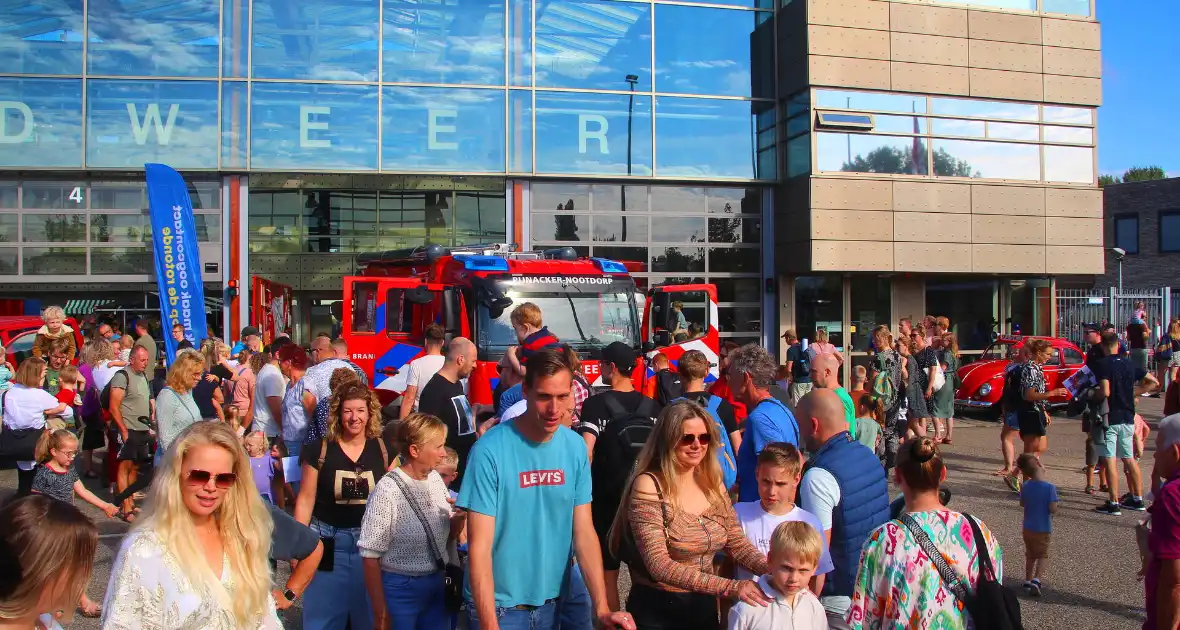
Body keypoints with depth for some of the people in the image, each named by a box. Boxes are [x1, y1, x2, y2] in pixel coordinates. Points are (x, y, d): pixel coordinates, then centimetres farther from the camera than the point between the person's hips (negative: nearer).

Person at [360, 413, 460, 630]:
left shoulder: (436, 479, -1)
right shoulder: (388, 490, -20)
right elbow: (370, 556, -16)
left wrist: (460, 516, -9)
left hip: (437, 584, 6)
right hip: (400, 588, -6)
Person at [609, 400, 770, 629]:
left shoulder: (712, 484, 2)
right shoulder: (648, 486, -17)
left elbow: (738, 544, 0)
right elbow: (659, 565, -24)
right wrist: (730, 587, -31)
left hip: (705, 607, 6)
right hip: (656, 611, -6)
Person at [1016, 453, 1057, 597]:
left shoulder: (1025, 486, -5)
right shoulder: (1050, 488, -20)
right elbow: (1053, 509, -22)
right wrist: (1054, 509, -1)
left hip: (1028, 528, 4)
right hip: (1043, 529, -4)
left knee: (1030, 555, 20)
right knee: (1042, 555, 8)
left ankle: (1028, 580, 28)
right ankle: (1036, 580, -9)